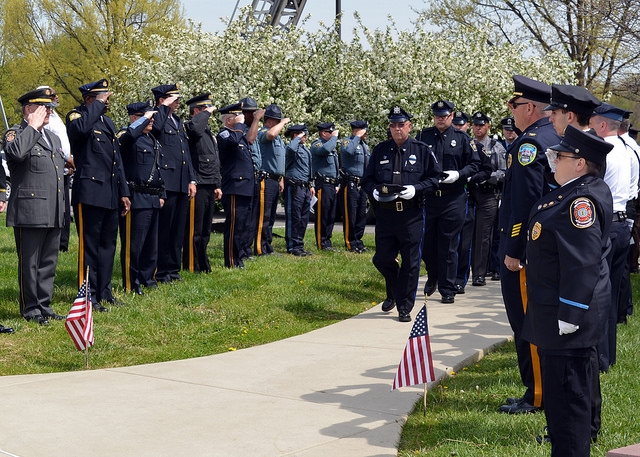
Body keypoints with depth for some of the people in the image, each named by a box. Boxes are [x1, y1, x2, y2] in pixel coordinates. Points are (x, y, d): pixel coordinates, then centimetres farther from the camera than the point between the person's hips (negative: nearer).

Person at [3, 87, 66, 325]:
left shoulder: (53, 138, 20)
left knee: (49, 263, 12)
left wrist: (61, 209, 21)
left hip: (53, 214, 8)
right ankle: (31, 309, 9)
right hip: (29, 212, -8)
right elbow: (16, 152, -31)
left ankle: (44, 306, 21)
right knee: (29, 263, 1)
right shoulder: (16, 134, -5)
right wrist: (33, 127, -17)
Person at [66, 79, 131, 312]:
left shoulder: (107, 122, 19)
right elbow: (79, 128, -34)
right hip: (90, 192, -8)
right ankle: (89, 295, 4)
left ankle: (105, 290, 24)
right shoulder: (77, 116, -6)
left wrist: (123, 192, 17)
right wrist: (98, 105, -21)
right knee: (90, 244, -3)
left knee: (108, 243, 13)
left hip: (110, 194, 8)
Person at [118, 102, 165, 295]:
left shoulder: (153, 140, 18)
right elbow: (129, 135, -36)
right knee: (133, 243, -4)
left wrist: (161, 194, 19)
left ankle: (147, 277, 26)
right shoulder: (128, 136, -9)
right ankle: (130, 283, 3)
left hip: (153, 199, 9)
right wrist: (145, 118, -20)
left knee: (151, 241, 15)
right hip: (136, 198, -9)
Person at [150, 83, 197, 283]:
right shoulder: (158, 119, -5)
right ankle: (161, 271, 4)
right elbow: (155, 126, -32)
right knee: (164, 229, -2)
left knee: (179, 229, 11)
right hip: (167, 183, -8)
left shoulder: (179, 122, 21)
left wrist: (192, 180, 15)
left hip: (182, 184, 8)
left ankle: (173, 269, 19)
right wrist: (164, 107, -17)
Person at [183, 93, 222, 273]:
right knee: (194, 230, -4)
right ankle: (191, 267, 2)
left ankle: (203, 265, 21)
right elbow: (194, 128, -35)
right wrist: (206, 113, -18)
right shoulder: (190, 129, -8)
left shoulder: (210, 132, 20)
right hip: (197, 186, -9)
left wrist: (217, 185, 19)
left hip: (210, 187, 9)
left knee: (205, 230, 14)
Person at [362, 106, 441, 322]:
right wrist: (373, 191, -8)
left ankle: (404, 307, 12)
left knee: (410, 262, 1)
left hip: (412, 214, -3)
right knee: (382, 259, 6)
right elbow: (367, 179, 14)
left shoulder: (422, 151, 2)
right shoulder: (380, 151, 10)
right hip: (385, 213, 3)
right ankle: (393, 293, 35)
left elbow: (435, 178, 1)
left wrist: (416, 189, -15)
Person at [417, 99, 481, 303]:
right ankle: (432, 278, 32)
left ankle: (447, 290, 9)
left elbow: (475, 164, 3)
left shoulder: (462, 138, 3)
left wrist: (458, 174, -13)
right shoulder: (423, 136, 6)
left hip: (453, 200, -2)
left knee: (448, 246, 1)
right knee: (427, 243, 7)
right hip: (427, 197, 2)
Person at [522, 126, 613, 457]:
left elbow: (582, 263, -25)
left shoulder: (582, 200, -20)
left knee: (566, 391, -3)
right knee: (558, 388, 20)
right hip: (555, 311, 11)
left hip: (565, 314, -11)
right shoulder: (572, 193, 12)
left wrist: (569, 315, -24)